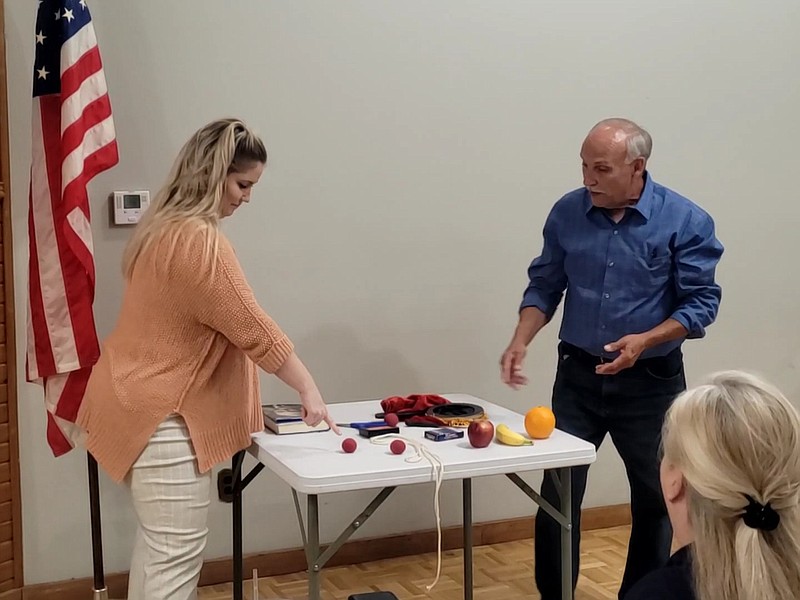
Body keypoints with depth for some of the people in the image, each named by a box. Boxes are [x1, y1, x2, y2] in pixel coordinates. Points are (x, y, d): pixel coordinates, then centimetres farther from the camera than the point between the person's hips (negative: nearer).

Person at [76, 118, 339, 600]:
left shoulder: (169, 226, 11)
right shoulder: (198, 239, -21)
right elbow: (253, 329, -20)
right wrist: (309, 389, -12)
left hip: (146, 403, 11)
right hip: (160, 414, -11)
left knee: (158, 542, 18)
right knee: (178, 550, -5)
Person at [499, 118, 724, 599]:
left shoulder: (685, 220, -11)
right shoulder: (568, 213, -2)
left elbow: (701, 302, -11)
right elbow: (544, 286, 5)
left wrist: (645, 340, -25)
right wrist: (521, 341, -11)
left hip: (651, 383, -2)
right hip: (578, 376, 2)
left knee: (656, 500, 12)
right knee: (557, 495, 3)